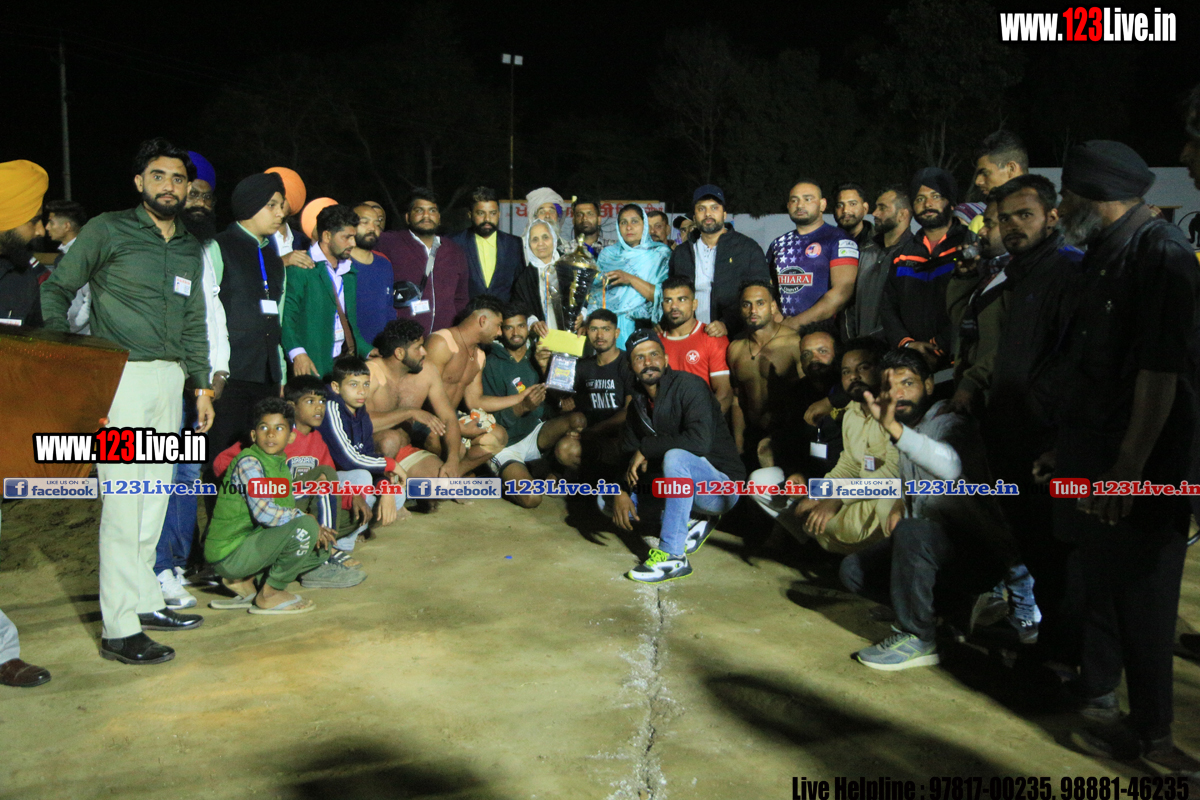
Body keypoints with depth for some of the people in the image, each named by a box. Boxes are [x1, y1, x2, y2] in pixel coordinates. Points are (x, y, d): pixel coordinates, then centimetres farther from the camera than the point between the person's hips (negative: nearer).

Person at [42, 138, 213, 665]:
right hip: (121, 373, -6)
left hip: (169, 378, 6)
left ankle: (145, 601, 24)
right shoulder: (108, 230, 1)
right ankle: (119, 629, -3)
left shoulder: (190, 248, 18)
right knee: (123, 500, -9)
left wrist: (201, 384, 18)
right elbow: (57, 288, 2)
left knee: (155, 494, 11)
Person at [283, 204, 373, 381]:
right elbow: (287, 314, -12)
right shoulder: (301, 268, -4)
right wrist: (297, 352, -26)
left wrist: (369, 352, 13)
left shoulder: (349, 272, 21)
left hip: (346, 362, 6)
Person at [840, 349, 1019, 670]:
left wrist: (894, 428, -55)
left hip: (982, 555, -9)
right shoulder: (909, 428, 8)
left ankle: (918, 640, -18)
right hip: (936, 544, 9)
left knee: (911, 532, -36)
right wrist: (901, 504, 5)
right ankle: (949, 607, 8)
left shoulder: (949, 424, -19)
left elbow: (950, 467, -45)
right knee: (853, 570, 1)